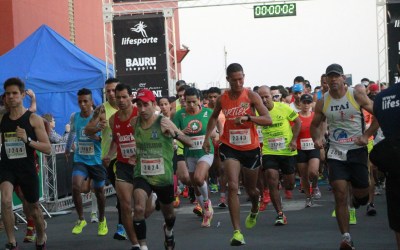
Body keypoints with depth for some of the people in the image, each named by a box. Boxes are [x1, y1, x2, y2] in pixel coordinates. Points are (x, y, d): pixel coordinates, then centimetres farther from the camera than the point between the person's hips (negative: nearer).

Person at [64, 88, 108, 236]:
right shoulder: (74, 117, 1)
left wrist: (98, 138, -29)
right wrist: (68, 148, 34)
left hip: (97, 160, -2)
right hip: (80, 159, 2)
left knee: (99, 191, 11)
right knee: (75, 186, -19)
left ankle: (102, 220, 36)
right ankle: (81, 220, 0)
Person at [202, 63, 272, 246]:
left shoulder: (251, 96, -11)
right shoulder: (222, 99, -1)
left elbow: (268, 120, -19)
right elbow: (214, 117, 20)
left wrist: (248, 117, -32)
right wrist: (207, 137, 12)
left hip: (251, 148, -1)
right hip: (230, 148, 1)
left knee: (251, 190, 16)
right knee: (233, 187, -17)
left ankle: (254, 211, 52)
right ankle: (237, 231, -15)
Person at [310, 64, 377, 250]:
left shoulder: (356, 95, -7)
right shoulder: (322, 102, 2)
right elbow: (314, 125, 15)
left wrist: (367, 135, -13)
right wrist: (317, 138, -5)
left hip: (357, 150, -1)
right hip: (336, 152, 1)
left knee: (362, 193, 8)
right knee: (340, 196, -9)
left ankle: (357, 197, 47)